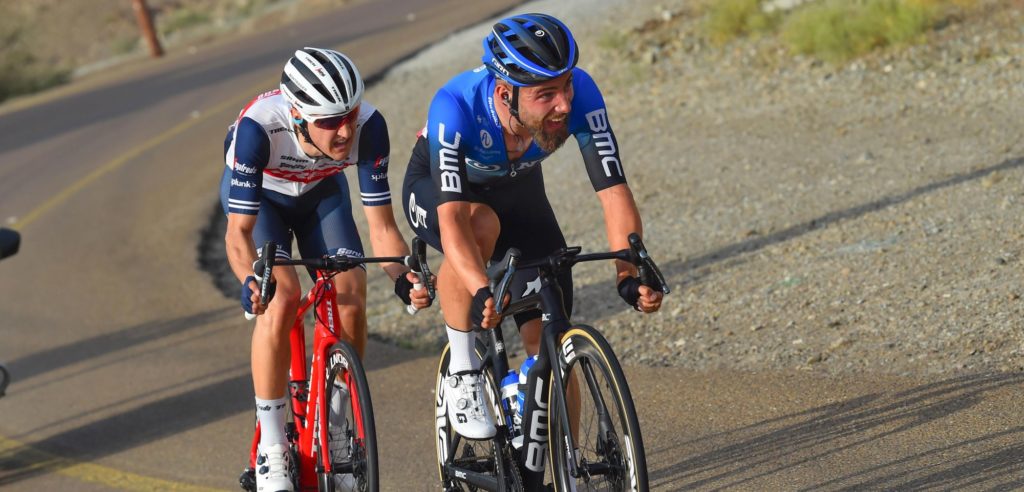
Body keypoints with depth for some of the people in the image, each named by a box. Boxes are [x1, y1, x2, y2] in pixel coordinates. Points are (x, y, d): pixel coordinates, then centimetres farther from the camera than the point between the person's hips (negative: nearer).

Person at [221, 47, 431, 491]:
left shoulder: (368, 126, -34)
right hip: (258, 194, -2)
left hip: (321, 192, 3)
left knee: (351, 303, -16)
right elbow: (239, 231, -36)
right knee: (282, 297, -26)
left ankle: (334, 433, 8)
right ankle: (271, 449, -14)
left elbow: (381, 225, -27)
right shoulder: (258, 127, -41)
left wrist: (402, 276, -46)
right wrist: (250, 279, -56)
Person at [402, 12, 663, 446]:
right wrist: (481, 292, -63)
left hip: (516, 190, 3)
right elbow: (452, 218, -48)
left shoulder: (579, 94, -33)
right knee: (482, 224, -39)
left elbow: (614, 192, -34)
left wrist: (630, 275, -49)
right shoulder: (456, 106, -41)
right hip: (436, 187, -3)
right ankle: (462, 374, -21)